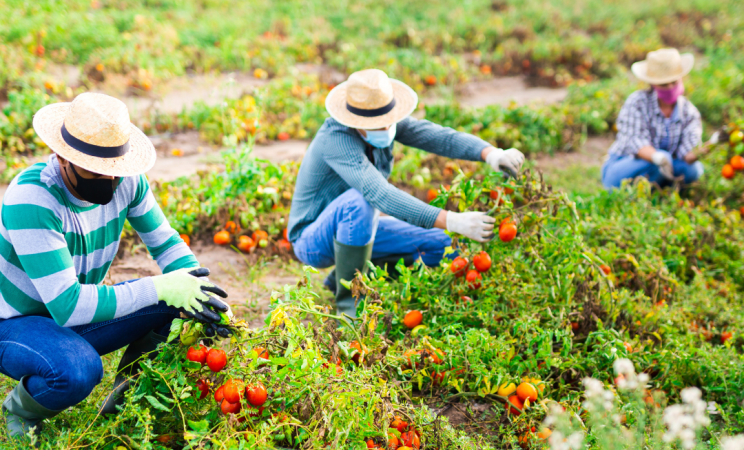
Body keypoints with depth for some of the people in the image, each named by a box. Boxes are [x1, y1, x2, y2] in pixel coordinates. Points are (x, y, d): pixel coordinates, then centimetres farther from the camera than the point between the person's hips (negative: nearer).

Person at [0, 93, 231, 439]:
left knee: (177, 301, -14)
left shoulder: (125, 180, -13)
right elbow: (68, 305, -37)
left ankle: (123, 401, 7)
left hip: (75, 318, 6)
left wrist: (200, 292, -20)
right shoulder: (30, 200, -33)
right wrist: (159, 288, -37)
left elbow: (165, 243, 0)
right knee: (79, 370, -38)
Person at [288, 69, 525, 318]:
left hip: (356, 228, 7)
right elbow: (380, 194, -43)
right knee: (359, 200, -38)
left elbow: (437, 136, -20)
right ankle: (349, 299, -21)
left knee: (440, 248, -5)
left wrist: (491, 154, -40)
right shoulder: (336, 138, -32)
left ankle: (345, 276, 8)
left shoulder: (385, 121, -9)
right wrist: (451, 221, -50)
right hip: (313, 240, -7)